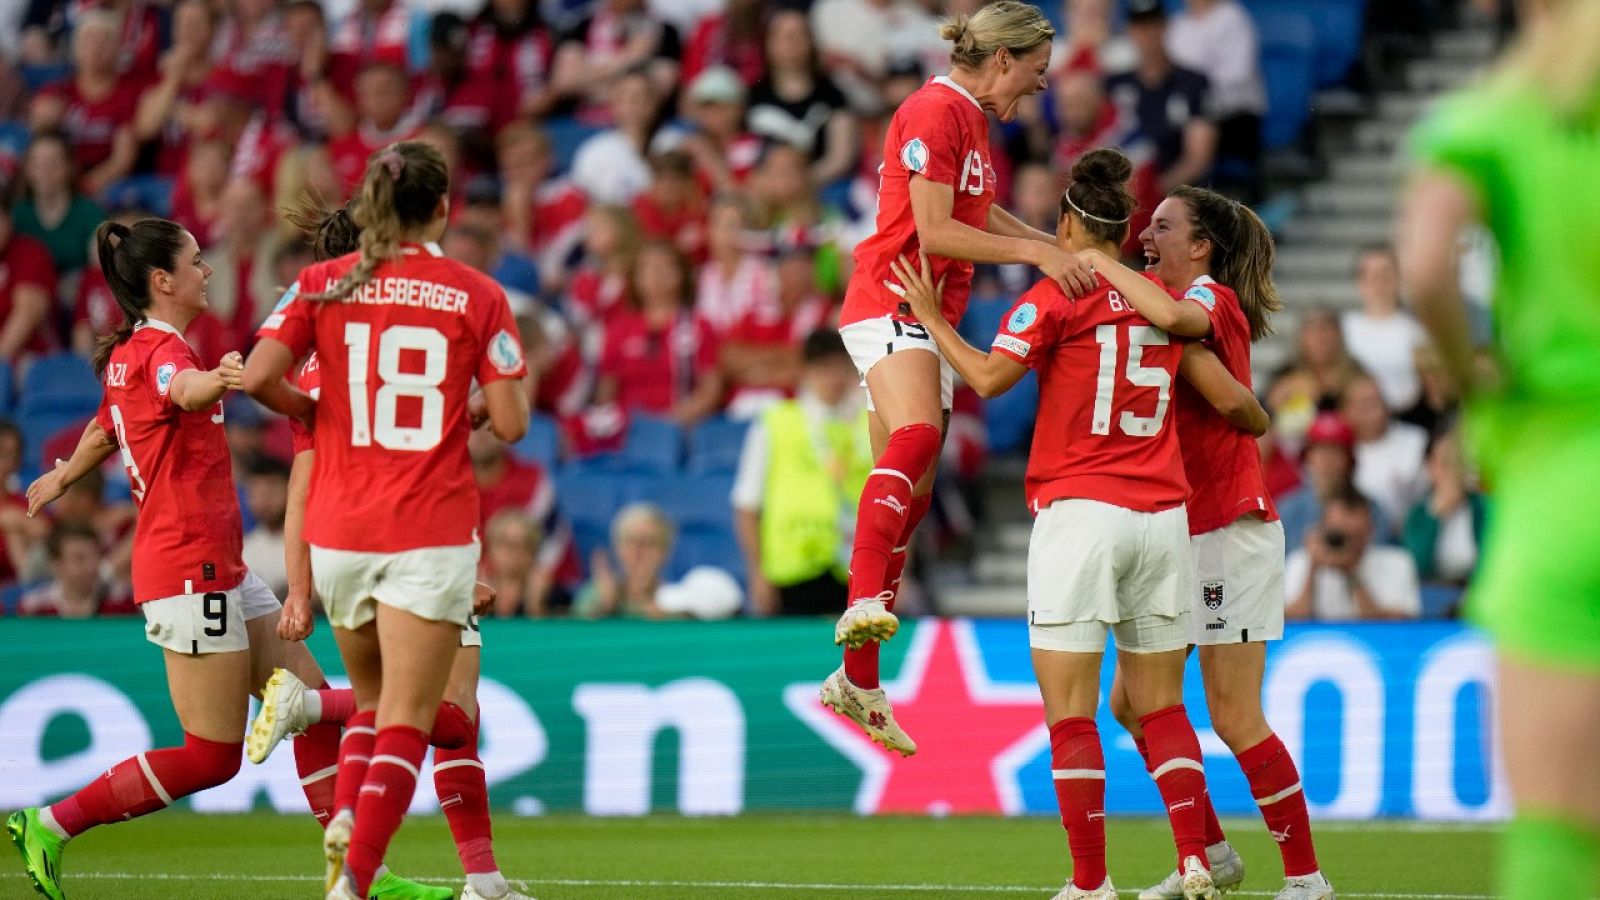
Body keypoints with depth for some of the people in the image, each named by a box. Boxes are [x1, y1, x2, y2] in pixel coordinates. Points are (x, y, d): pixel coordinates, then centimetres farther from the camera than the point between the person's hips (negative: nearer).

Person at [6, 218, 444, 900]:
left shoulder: (130, 354, 14)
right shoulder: (159, 350, -16)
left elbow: (103, 432, 34)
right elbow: (183, 389, -42)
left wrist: (60, 480, 54)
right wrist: (219, 379, -65)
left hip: (219, 568, 10)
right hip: (190, 569, -10)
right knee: (212, 758, -6)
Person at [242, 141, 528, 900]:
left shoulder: (323, 284, 2)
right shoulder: (477, 295, -3)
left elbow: (257, 377, -9)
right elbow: (510, 423, -6)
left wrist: (310, 408, 10)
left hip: (339, 532, 3)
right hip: (431, 532, -3)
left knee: (373, 702, 23)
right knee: (405, 723, -4)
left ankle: (346, 818, -1)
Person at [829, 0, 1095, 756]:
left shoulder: (973, 119, 18)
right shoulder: (935, 113, -12)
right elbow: (935, 231, -19)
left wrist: (1060, 248, 28)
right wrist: (1034, 253, -21)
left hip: (932, 318, 10)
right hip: (893, 303, -10)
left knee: (910, 494, 9)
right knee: (917, 437, -35)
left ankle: (858, 679, 14)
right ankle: (864, 602, -54)